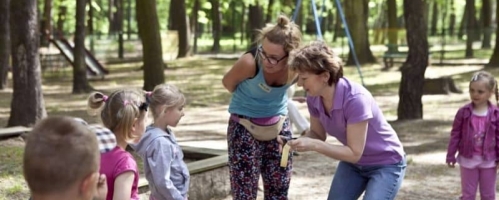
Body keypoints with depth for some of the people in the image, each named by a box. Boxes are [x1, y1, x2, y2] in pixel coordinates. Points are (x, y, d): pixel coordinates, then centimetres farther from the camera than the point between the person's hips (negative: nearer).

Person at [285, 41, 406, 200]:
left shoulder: (355, 99, -35)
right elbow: (318, 134, 1)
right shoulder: (314, 98, -15)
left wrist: (313, 145, -39)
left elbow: (355, 153, -31)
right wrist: (297, 141, -21)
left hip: (386, 165, -7)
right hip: (353, 164, 7)